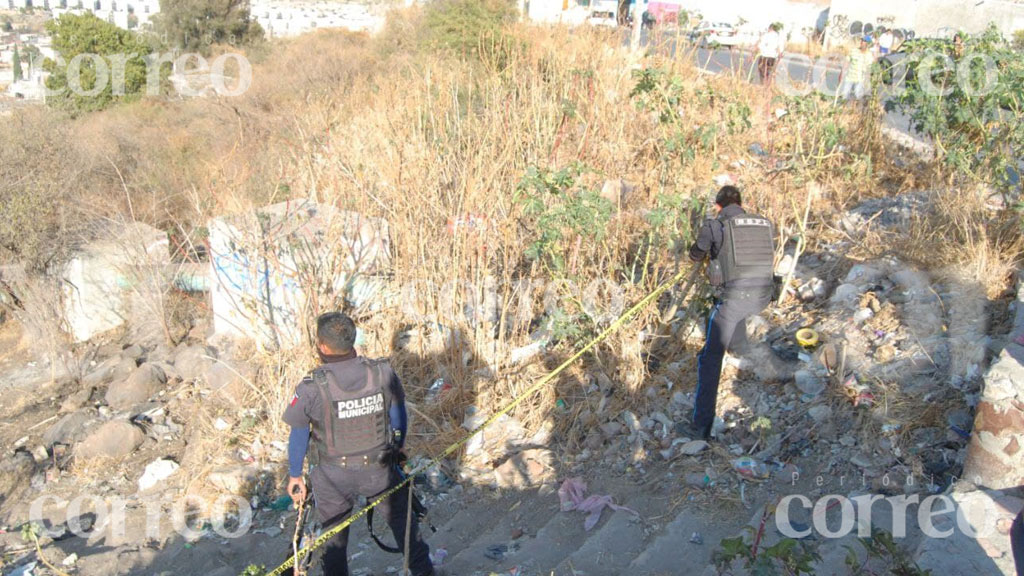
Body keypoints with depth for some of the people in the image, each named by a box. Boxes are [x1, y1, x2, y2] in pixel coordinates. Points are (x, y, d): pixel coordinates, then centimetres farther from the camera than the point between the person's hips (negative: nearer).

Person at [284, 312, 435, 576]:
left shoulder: (312, 388, -24)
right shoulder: (383, 373, -17)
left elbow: (298, 437, -12)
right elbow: (399, 416, -3)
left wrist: (294, 476, 5)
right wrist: (398, 448, 15)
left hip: (333, 476, -2)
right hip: (380, 469, 2)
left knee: (333, 535, 23)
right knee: (402, 520, 25)